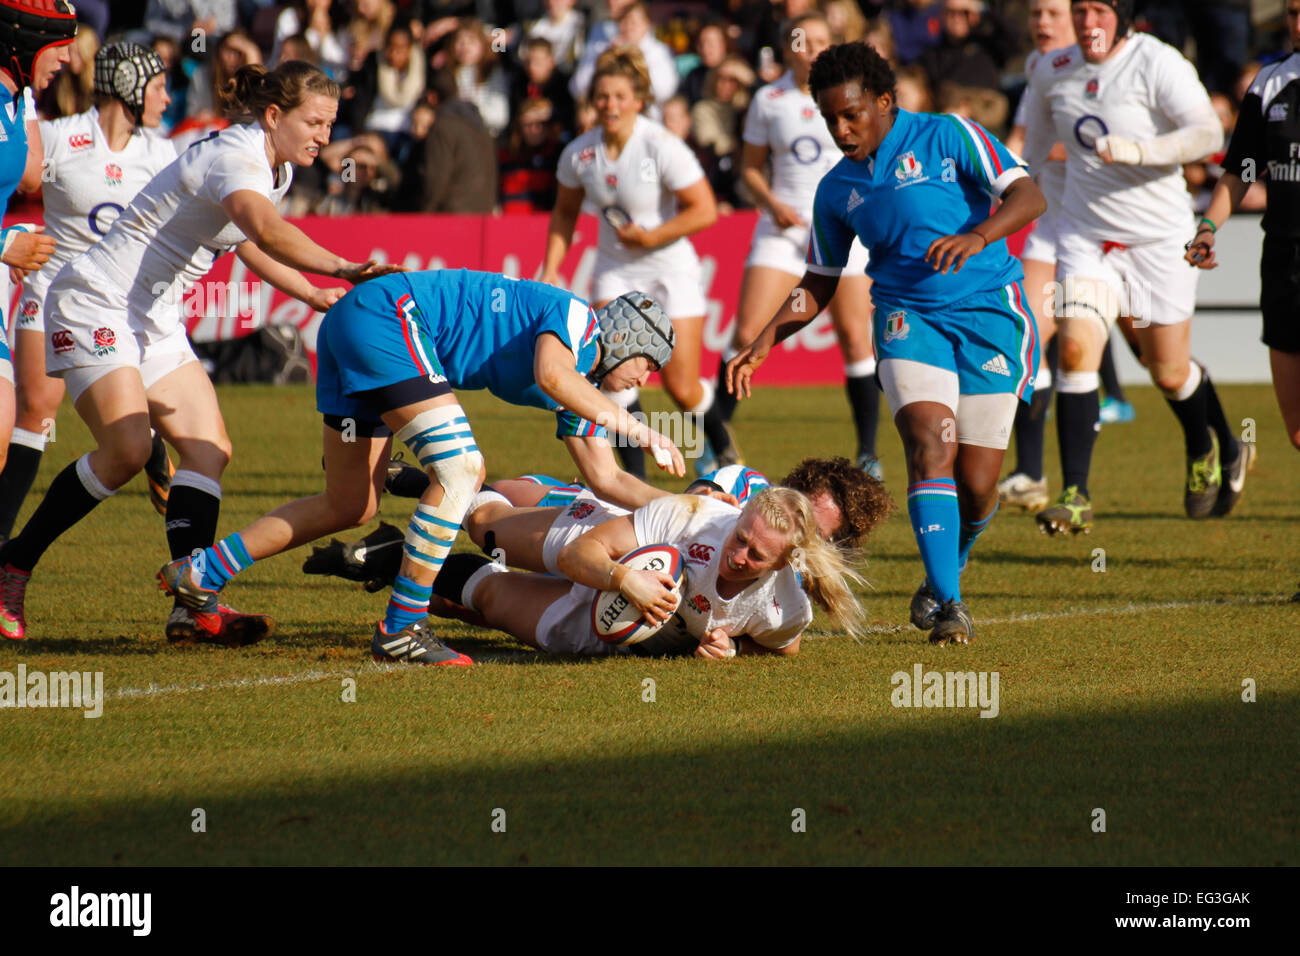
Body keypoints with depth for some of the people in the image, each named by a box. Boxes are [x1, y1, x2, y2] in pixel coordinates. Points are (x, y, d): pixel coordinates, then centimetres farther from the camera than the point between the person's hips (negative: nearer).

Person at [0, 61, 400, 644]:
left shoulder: (276, 167, 9)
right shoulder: (235, 156, -21)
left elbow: (249, 245, 27)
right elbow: (267, 231, -42)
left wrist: (316, 295, 17)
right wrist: (343, 267, -51)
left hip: (155, 320, 10)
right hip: (96, 304, -10)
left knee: (209, 450, -5)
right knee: (127, 449, -21)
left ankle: (193, 604, -13)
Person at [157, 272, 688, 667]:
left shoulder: (581, 387, 18)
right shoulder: (577, 318, -8)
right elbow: (550, 374, -31)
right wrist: (639, 430, -27)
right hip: (387, 314, -10)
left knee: (350, 507, 12)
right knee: (460, 469, -17)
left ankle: (200, 574, 19)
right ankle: (400, 631, -17)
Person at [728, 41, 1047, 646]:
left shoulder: (947, 138, -1)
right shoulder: (837, 189, 12)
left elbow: (1027, 197, -9)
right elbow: (820, 282, 23)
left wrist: (978, 236, -27)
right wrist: (764, 342, 11)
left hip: (988, 312, -2)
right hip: (908, 318, 2)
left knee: (977, 483, -5)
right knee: (930, 443, -24)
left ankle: (946, 574, 26)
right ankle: (946, 603, -29)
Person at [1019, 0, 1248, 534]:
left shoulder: (1157, 63, -13)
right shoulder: (1052, 73, 3)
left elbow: (1207, 133, -23)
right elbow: (1026, 138, 22)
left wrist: (1136, 151, -33)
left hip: (1158, 238, -3)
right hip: (1084, 235, 3)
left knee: (1170, 372, 8)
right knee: (1076, 347, -17)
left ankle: (1214, 455, 40)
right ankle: (1075, 496, -16)